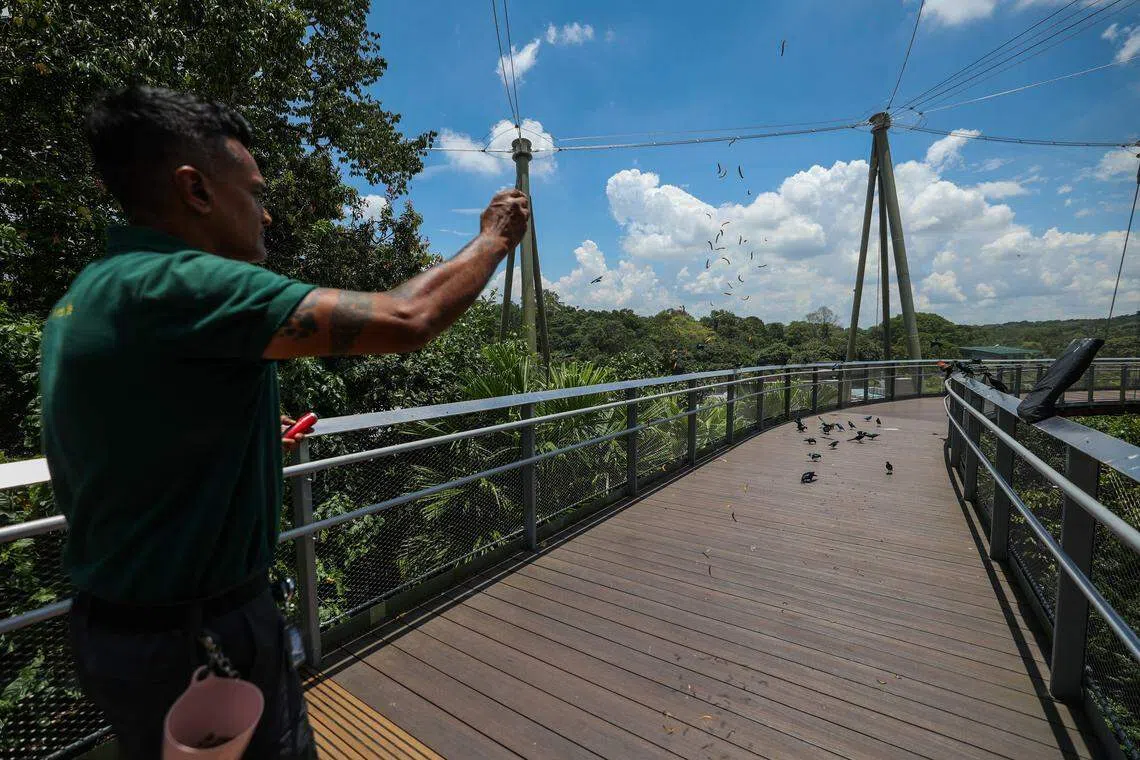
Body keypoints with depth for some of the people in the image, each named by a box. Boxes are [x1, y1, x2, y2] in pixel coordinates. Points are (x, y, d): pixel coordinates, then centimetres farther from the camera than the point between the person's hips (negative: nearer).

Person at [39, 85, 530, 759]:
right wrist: (497, 237, -15)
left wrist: (254, 440, 19)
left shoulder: (87, 295, 5)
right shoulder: (177, 283, -27)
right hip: (198, 638, -9)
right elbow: (405, 320, -32)